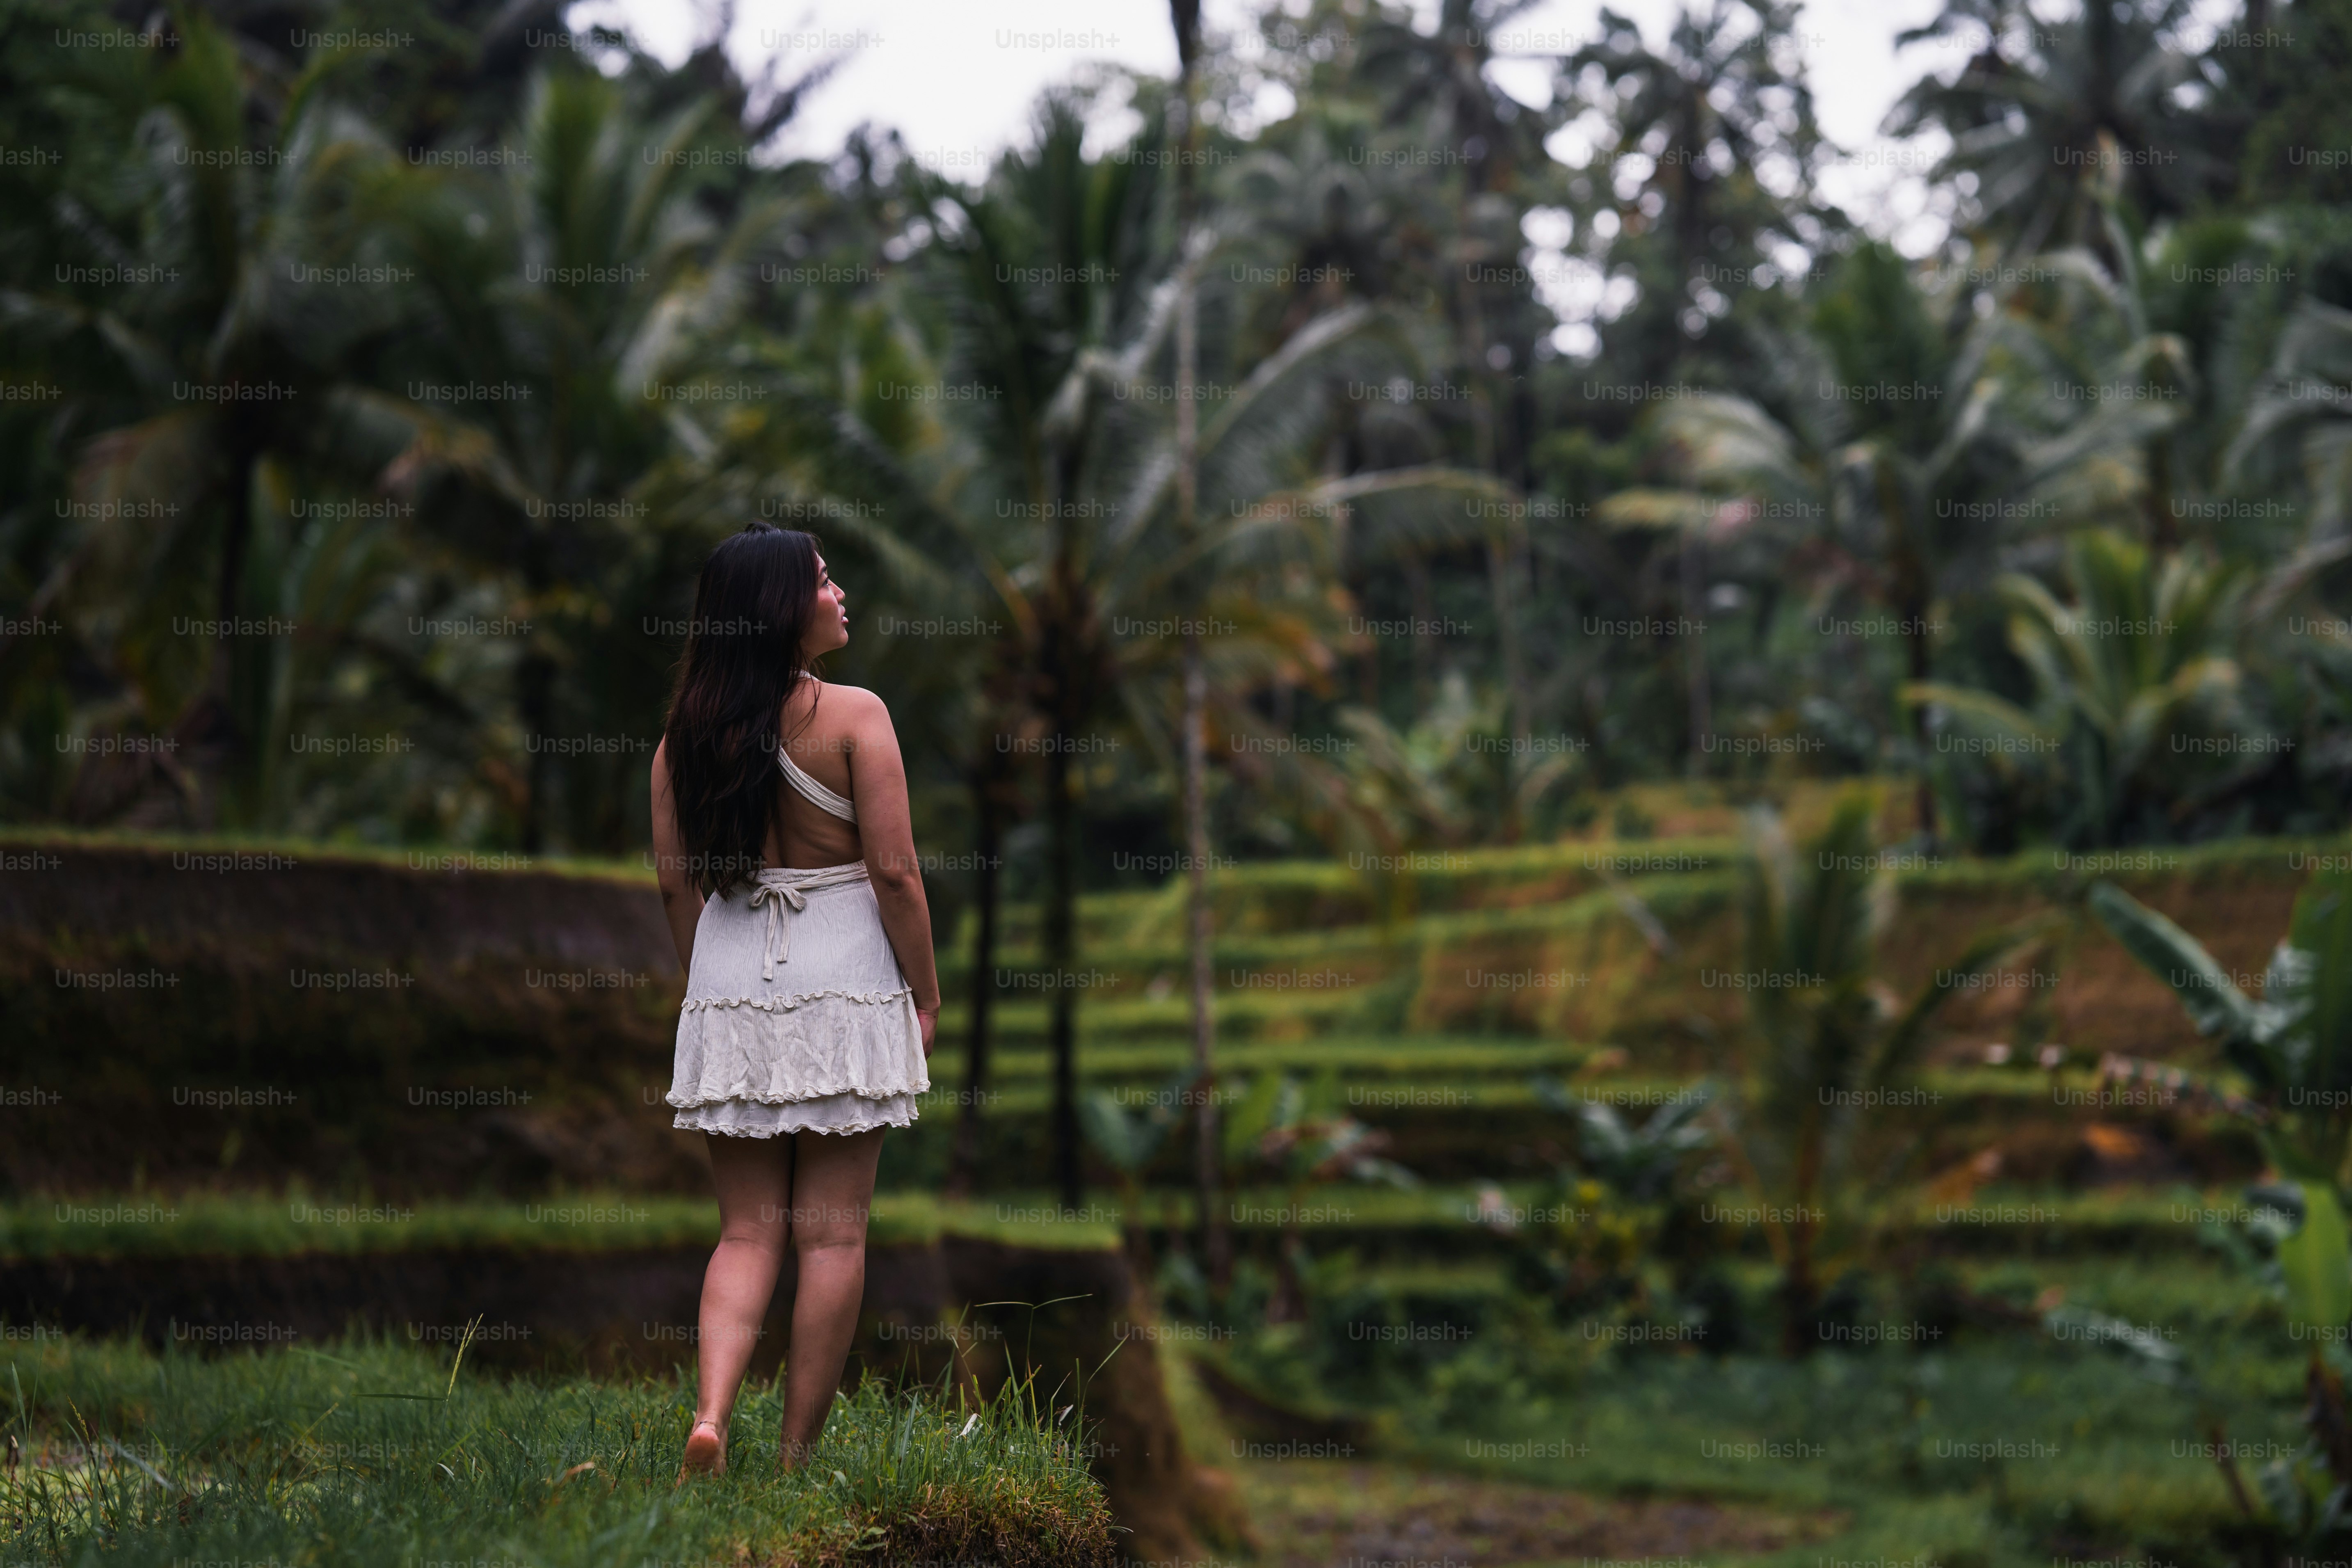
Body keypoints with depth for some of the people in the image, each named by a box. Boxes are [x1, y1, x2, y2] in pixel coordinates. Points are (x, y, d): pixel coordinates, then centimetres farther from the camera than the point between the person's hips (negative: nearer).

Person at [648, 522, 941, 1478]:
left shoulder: (686, 728, 3)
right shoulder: (852, 715, -10)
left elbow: (675, 881, 6)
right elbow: (895, 871, -11)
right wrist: (926, 993, 0)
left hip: (729, 980, 4)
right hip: (843, 975, -4)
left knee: (748, 1231, 9)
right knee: (832, 1231, 5)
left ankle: (709, 1418, -11)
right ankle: (798, 1457, 7)